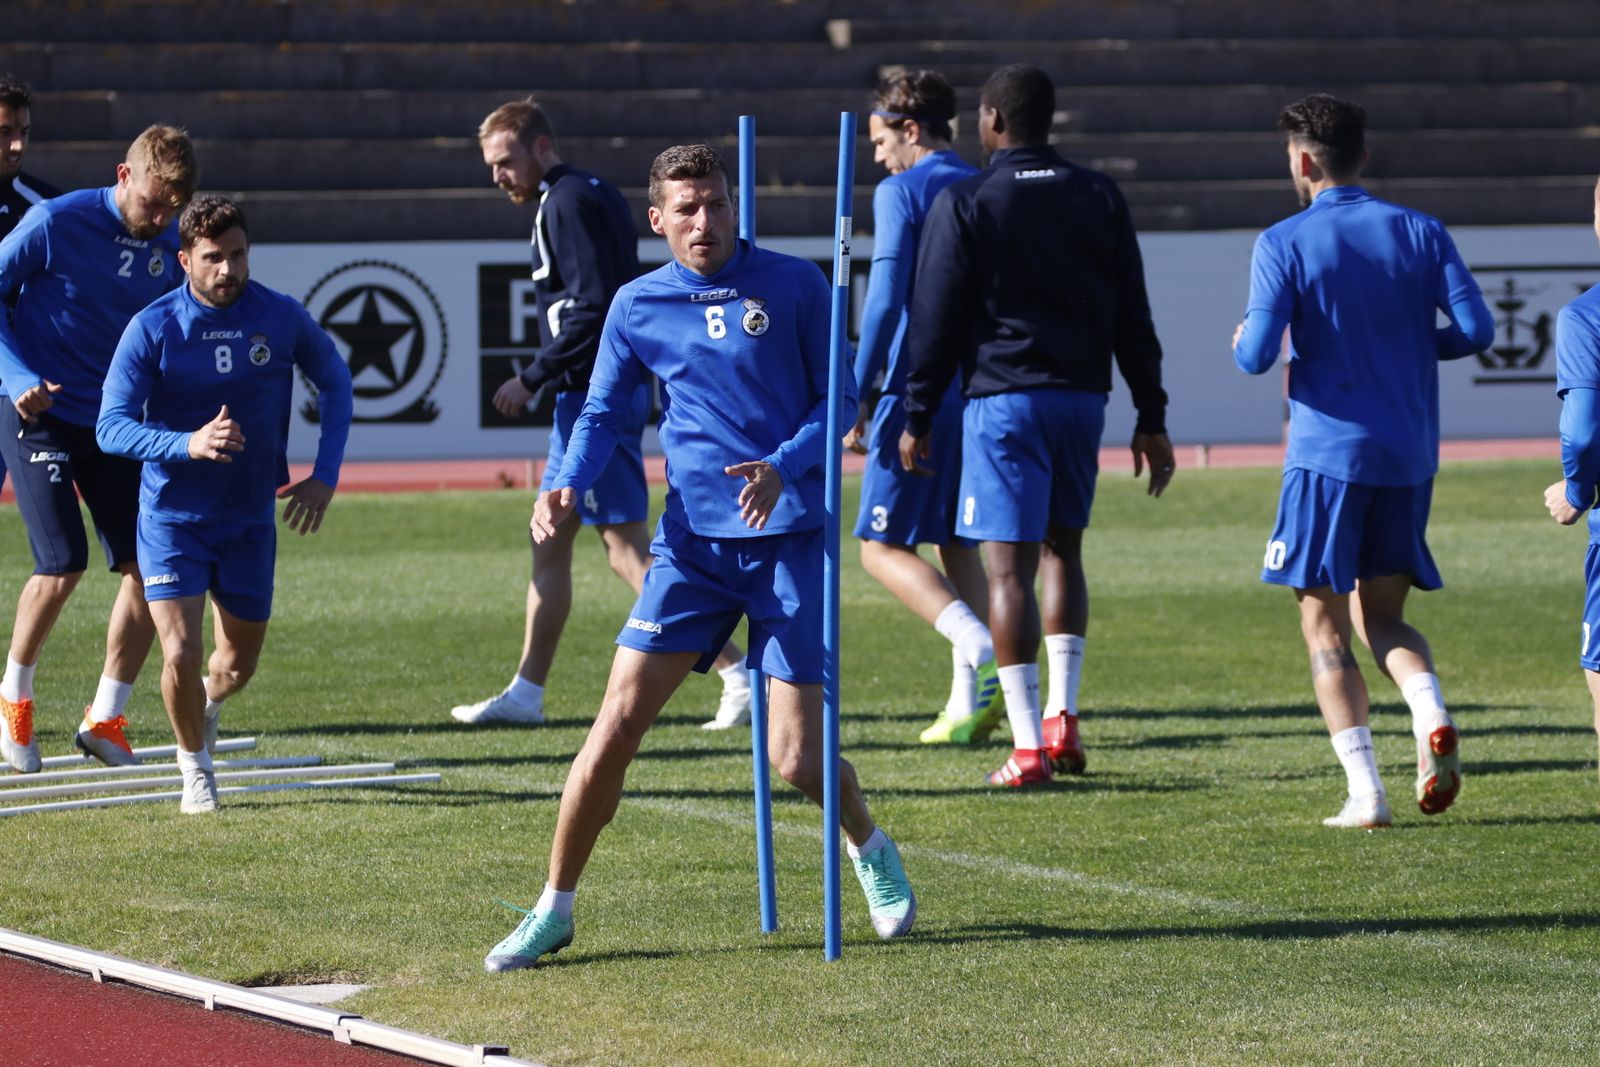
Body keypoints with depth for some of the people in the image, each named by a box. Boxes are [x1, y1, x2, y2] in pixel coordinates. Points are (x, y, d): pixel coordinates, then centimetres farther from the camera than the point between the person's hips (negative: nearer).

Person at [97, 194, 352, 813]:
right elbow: (111, 427, -17)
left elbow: (334, 382, 11)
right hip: (171, 516, -3)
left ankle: (206, 706, 50)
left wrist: (325, 475, 1)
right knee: (181, 654, -16)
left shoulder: (281, 318, -7)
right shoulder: (152, 329, -15)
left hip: (251, 521, 3)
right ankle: (195, 769, 11)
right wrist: (188, 444, -34)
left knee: (239, 664, 13)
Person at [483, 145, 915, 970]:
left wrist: (783, 466, -15)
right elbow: (602, 414, 12)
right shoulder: (638, 305, 5)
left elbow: (840, 396, 3)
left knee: (797, 761, -5)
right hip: (692, 538, 2)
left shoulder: (794, 285, -1)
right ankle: (554, 910, 4)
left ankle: (871, 850, 28)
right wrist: (566, 487, -8)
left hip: (789, 537, -2)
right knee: (617, 724, -8)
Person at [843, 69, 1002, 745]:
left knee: (883, 547, -1)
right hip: (984, 392, 7)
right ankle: (968, 702, 8)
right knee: (958, 545, 14)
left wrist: (857, 399, -11)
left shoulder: (901, 193, -7)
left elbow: (885, 302, -14)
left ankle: (979, 646, -21)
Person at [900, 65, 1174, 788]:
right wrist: (1150, 418, 14)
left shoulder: (962, 204, -4)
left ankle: (1028, 746, -11)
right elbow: (1132, 316, 9)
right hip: (1082, 395, 4)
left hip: (1001, 397, -4)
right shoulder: (1098, 198, 8)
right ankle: (1063, 716, 9)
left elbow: (935, 320, -4)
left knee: (1008, 565, -5)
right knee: (1061, 546, 20)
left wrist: (918, 418, 4)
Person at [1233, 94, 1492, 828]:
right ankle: (1432, 718, -14)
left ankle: (1365, 792, -7)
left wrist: (1242, 340, 11)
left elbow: (1257, 357, -13)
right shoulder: (1420, 233, 5)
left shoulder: (1284, 244, -6)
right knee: (1382, 615, 16)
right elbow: (1476, 329, -3)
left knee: (1325, 625, 3)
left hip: (1327, 453, -4)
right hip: (1409, 457, 4)